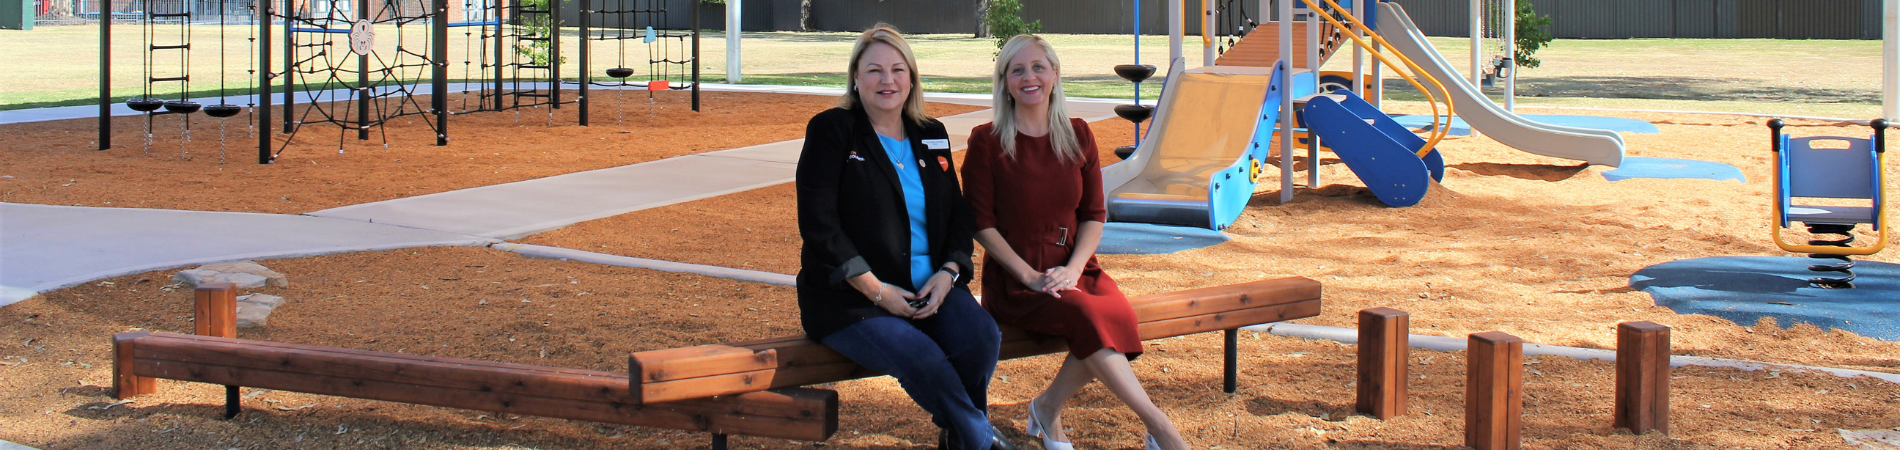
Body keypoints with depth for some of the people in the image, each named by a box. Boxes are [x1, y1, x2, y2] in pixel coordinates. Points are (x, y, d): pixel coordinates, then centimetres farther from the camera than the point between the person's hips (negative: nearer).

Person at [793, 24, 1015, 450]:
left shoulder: (932, 137, 16)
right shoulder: (831, 131, -1)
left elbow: (959, 215, 17)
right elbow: (818, 223, -9)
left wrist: (947, 273, -4)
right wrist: (876, 290, -14)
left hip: (931, 288, 5)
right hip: (850, 300, -5)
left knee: (982, 336, -25)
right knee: (922, 359, -31)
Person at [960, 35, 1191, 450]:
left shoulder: (1078, 135, 9)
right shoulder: (986, 142, -2)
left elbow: (1095, 215, 9)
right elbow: (982, 224, -4)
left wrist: (1072, 268, -9)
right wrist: (1031, 276, -14)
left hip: (1074, 269, 4)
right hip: (1014, 280, -4)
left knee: (1117, 313, -29)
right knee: (1084, 314, -32)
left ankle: (1049, 408, -9)